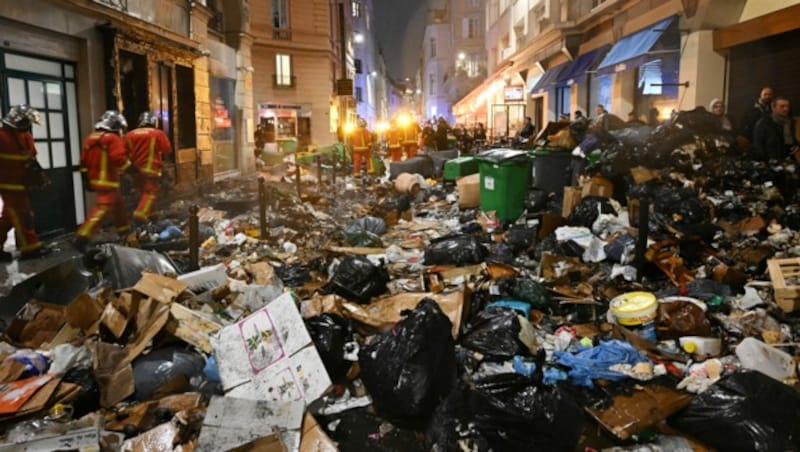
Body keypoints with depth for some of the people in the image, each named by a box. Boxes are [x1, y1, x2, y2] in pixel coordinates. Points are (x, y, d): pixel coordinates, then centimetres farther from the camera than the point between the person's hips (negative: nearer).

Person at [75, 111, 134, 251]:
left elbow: (84, 160, 15)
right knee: (103, 208, -12)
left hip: (95, 179, 9)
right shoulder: (113, 139, -11)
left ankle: (124, 230, 36)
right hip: (108, 181, -9)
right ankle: (82, 237, -19)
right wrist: (130, 166, -7)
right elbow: (118, 158, -24)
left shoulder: (90, 138, 14)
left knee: (118, 204, 23)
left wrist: (86, 178, 20)